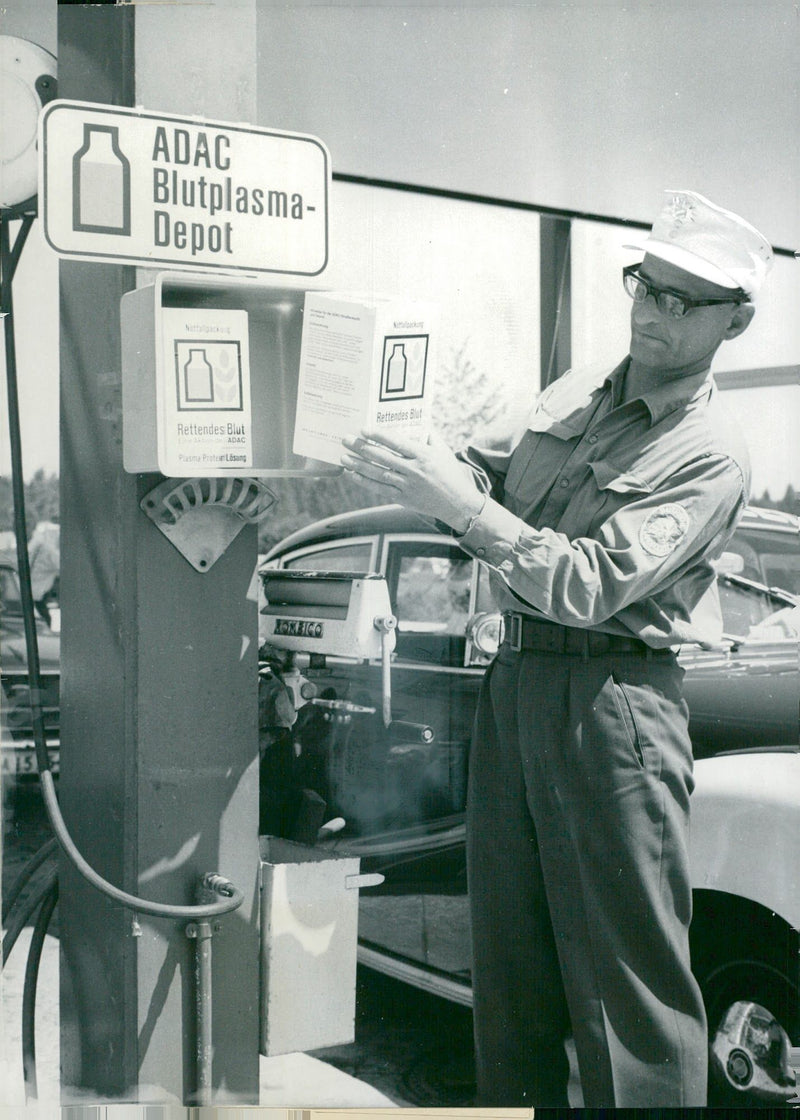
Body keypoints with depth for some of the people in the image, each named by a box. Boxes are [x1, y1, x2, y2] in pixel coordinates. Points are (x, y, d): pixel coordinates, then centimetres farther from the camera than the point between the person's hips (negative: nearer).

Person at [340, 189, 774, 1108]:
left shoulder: (709, 454, -10)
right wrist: (445, 464, -1)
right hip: (514, 678, 7)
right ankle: (515, 1102, 32)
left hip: (613, 700, -7)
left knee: (627, 961, -1)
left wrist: (462, 507, -23)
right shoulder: (576, 392, 12)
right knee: (509, 941, 16)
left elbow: (592, 584, -20)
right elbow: (511, 497, 20)